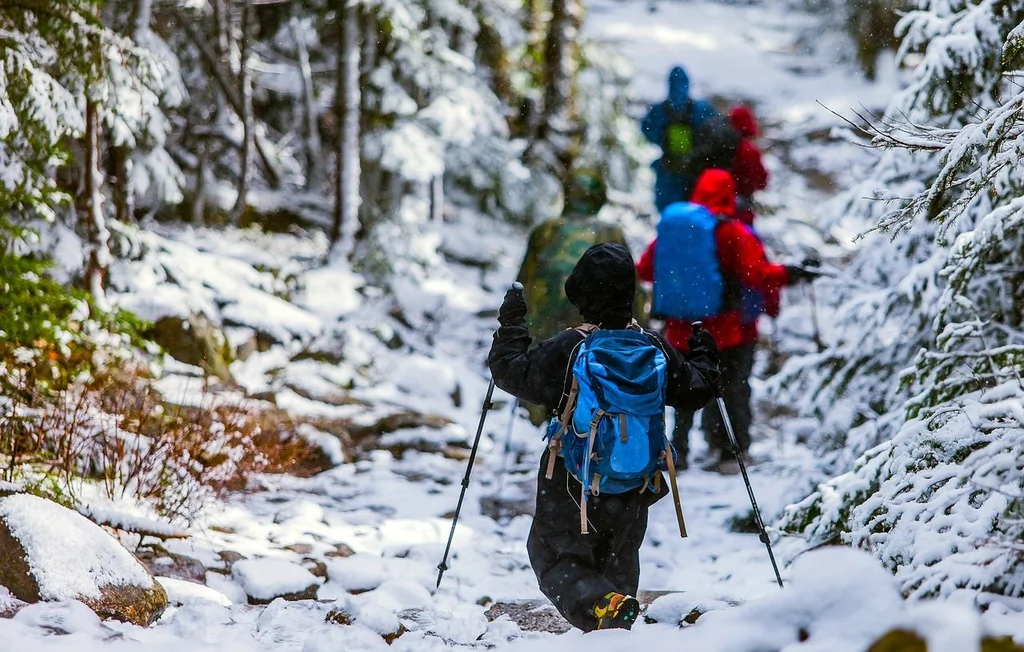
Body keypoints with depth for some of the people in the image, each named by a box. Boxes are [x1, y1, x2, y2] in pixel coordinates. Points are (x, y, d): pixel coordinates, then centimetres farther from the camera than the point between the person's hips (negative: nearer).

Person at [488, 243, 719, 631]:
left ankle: (600, 605, -25)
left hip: (572, 484, -4)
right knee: (619, 564, 24)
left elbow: (511, 372, -9)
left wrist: (511, 324, 6)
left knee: (555, 558, 3)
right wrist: (705, 361, 27)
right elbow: (693, 393, 7)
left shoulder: (565, 350, -19)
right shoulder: (656, 350, -7)